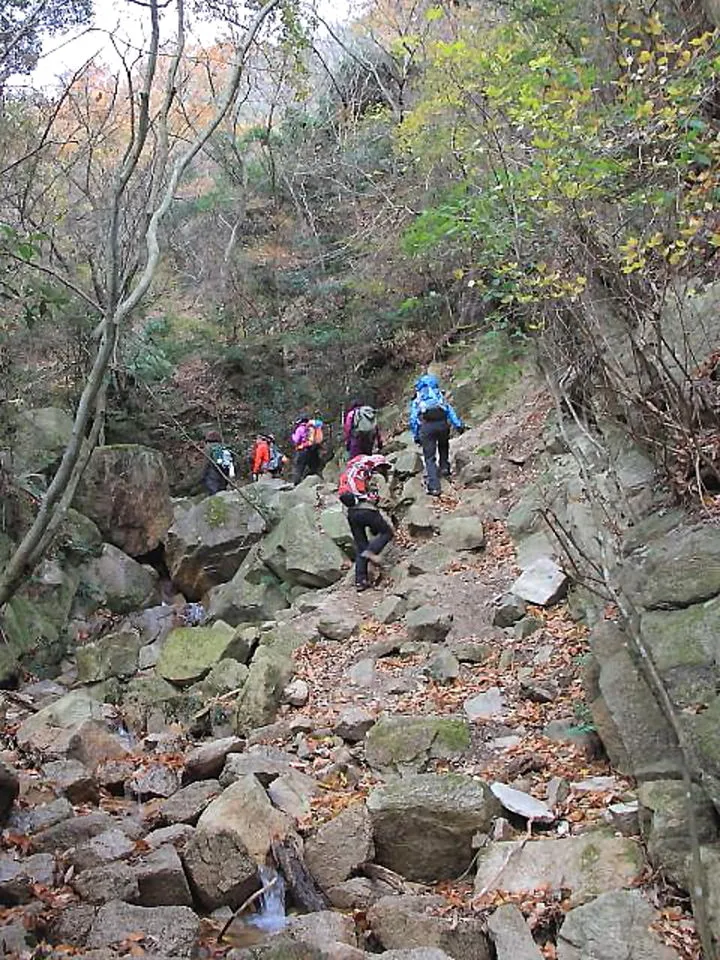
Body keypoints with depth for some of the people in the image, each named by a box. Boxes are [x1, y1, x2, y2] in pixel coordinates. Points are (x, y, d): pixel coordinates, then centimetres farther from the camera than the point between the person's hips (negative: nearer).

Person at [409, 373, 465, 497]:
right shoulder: (439, 395, 27)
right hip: (441, 422, 1)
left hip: (426, 425, -1)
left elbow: (413, 419, 15)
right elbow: (449, 409, 14)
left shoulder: (416, 400, 26)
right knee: (443, 445, 35)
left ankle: (434, 487, -7)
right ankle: (444, 467, 25)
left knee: (429, 458, 2)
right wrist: (458, 424, 6)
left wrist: (416, 436, 14)